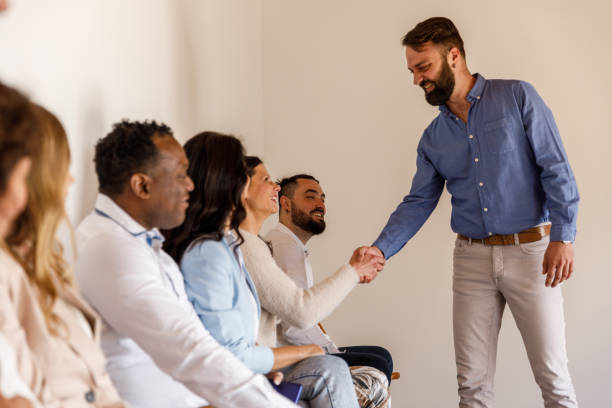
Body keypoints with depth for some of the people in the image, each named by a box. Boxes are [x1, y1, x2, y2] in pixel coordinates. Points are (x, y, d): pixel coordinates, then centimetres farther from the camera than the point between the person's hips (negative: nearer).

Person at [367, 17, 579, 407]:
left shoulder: (517, 97, -3)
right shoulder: (434, 137, 10)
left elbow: (556, 169, -7)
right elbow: (418, 202, 9)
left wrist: (563, 236, -16)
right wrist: (380, 250, -6)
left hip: (530, 250, -4)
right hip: (473, 257, 4)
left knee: (553, 375, -1)